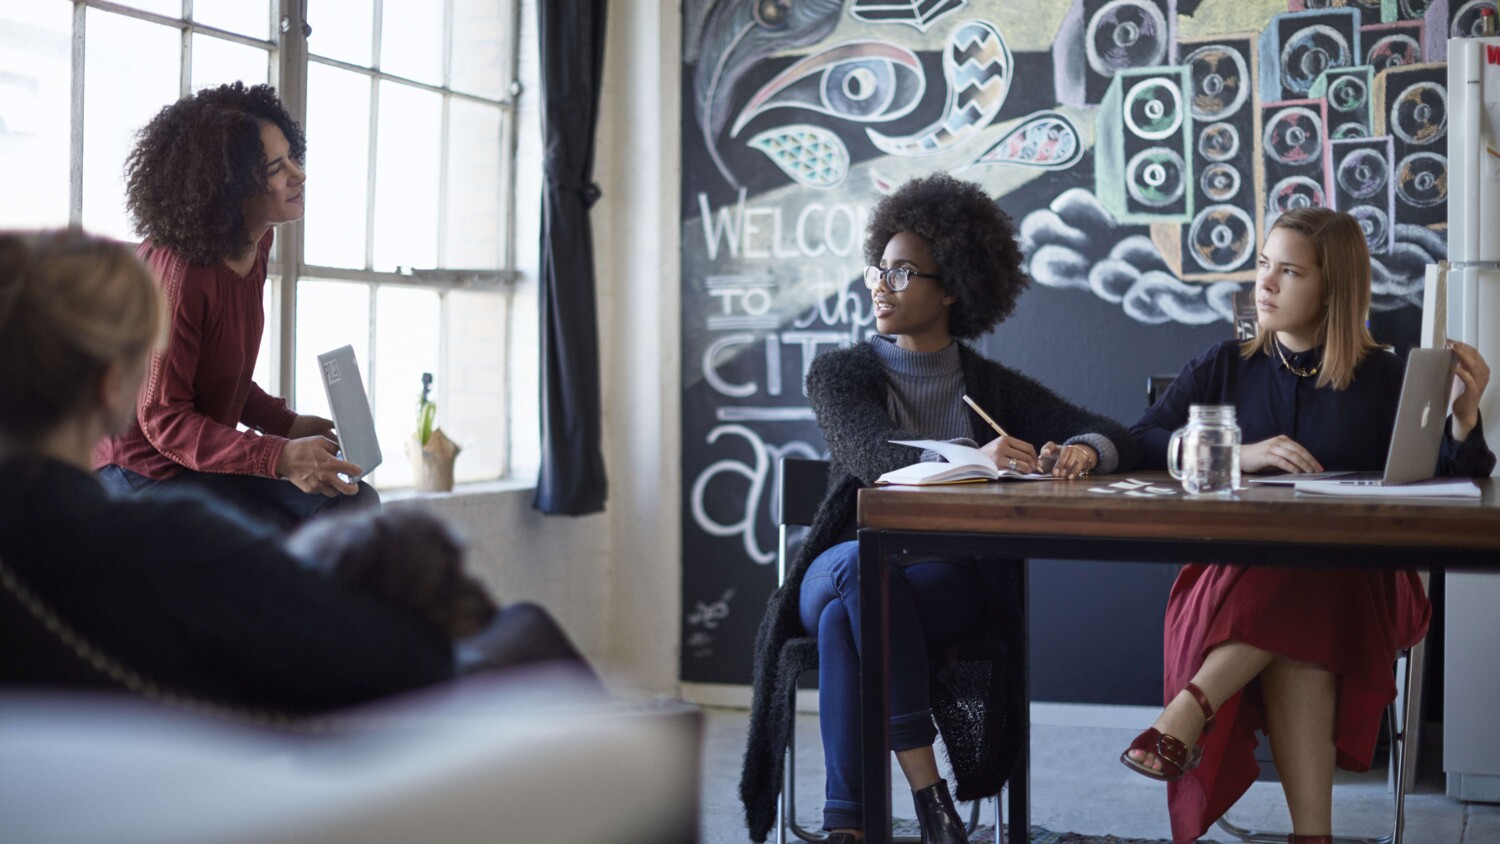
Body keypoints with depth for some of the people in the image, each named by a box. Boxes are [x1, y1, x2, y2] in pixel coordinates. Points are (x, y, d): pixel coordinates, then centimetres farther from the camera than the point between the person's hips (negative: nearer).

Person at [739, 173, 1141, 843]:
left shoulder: (991, 387, 12)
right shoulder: (839, 374, 7)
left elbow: (1112, 437, 6)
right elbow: (874, 454, -15)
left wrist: (1080, 452, -21)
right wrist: (972, 458, -34)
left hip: (957, 587, 0)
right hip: (841, 571, 0)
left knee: (845, 618, -34)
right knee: (861, 563, -38)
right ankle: (926, 788, -37)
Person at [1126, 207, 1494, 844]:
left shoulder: (1384, 379, 10)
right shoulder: (1223, 368, 14)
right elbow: (1140, 443, 3)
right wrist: (1239, 455, -11)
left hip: (1355, 582, -1)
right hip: (1233, 570, 1)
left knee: (1300, 588, -38)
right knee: (1297, 647, -35)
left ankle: (1191, 708, -37)